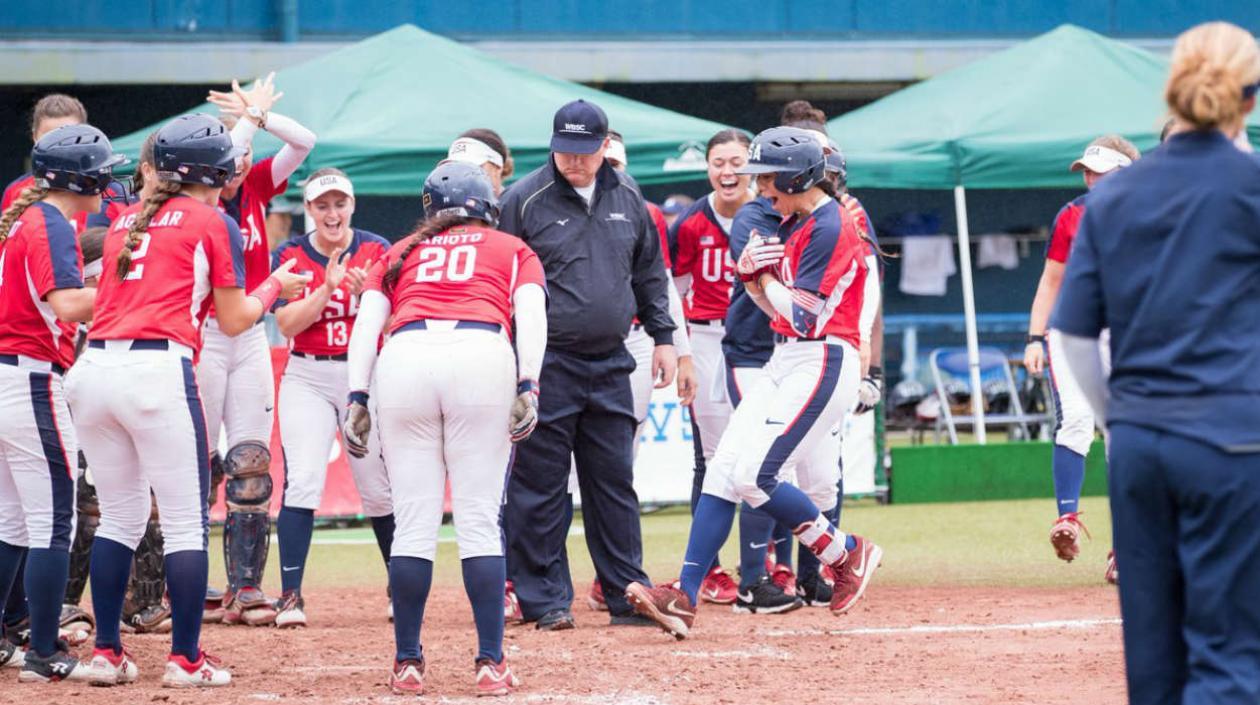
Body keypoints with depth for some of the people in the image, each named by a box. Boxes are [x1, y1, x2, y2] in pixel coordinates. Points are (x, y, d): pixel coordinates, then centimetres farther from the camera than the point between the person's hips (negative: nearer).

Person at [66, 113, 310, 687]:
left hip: (93, 365, 6)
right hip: (158, 367, -6)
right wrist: (275, 286, 25)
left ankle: (105, 652, 12)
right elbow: (234, 321, 7)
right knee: (186, 521, 0)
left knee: (119, 517, 14)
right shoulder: (215, 223, 4)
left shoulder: (125, 220, 20)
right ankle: (185, 659, -2)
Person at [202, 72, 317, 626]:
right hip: (202, 336, -5)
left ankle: (245, 590, 0)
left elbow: (304, 142, -3)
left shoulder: (256, 185, 7)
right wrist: (250, 117, -18)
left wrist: (259, 116, -16)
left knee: (251, 466, 0)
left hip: (251, 338, 5)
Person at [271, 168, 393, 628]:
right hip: (308, 379, 0)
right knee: (302, 482, -14)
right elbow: (287, 323, -8)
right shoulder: (290, 256, 2)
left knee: (379, 488, 3)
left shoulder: (377, 252, 0)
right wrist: (328, 287, -20)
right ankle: (290, 596, -14)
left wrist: (365, 292, -27)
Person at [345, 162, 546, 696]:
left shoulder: (402, 252, 31)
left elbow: (367, 320, 15)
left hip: (404, 357, 1)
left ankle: (407, 663, 5)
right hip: (482, 356, -1)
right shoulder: (513, 250, 26)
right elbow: (531, 311, 6)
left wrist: (357, 397, 9)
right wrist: (528, 386, -4)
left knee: (414, 522, 4)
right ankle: (490, 663, -4)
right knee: (479, 520, -1)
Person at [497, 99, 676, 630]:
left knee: (615, 482, 9)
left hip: (609, 363, 5)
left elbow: (649, 271, 19)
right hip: (547, 363, -4)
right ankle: (544, 599, 4)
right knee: (539, 486, -2)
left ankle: (627, 595, 15)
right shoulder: (525, 199, -6)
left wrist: (663, 336, 14)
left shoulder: (626, 197, 9)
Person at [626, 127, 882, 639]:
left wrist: (765, 275, -3)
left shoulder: (830, 227, -14)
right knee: (723, 471, 0)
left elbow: (801, 315, -19)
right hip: (783, 363, 10)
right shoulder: (794, 225, 16)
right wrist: (751, 276, 1)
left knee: (753, 476, -16)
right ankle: (684, 597, -4)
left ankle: (847, 554, 2)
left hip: (821, 365, -10)